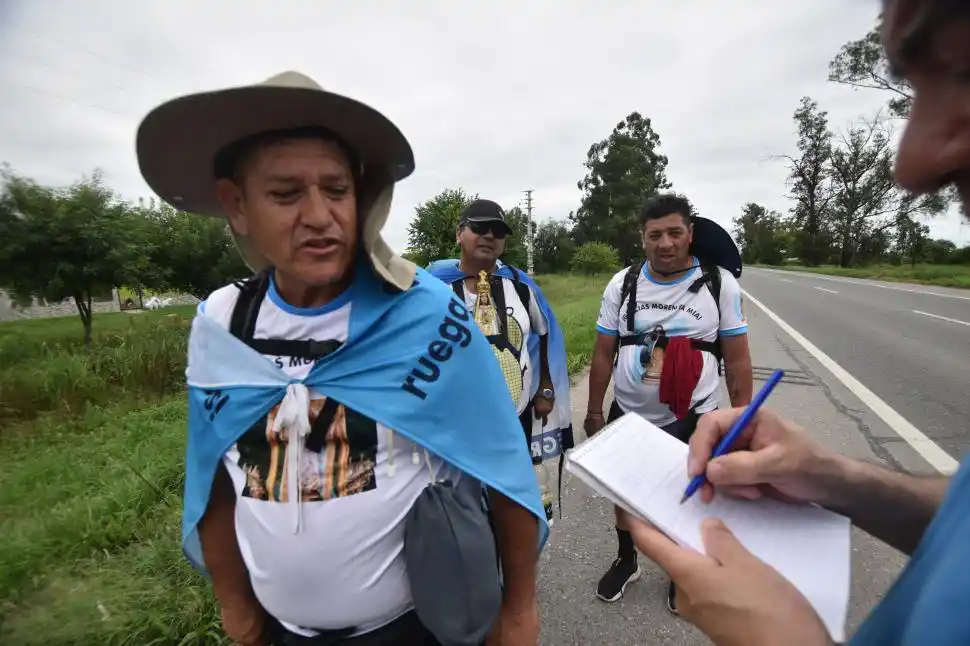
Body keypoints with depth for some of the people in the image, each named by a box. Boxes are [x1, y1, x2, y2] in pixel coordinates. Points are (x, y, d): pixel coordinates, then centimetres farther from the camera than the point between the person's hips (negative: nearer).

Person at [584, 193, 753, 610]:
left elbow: (737, 360, -3)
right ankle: (626, 561, 46)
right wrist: (594, 411, 2)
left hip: (693, 420, -1)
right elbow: (603, 353, 0)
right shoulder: (622, 284, -5)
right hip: (627, 417, 2)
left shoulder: (720, 284, -8)